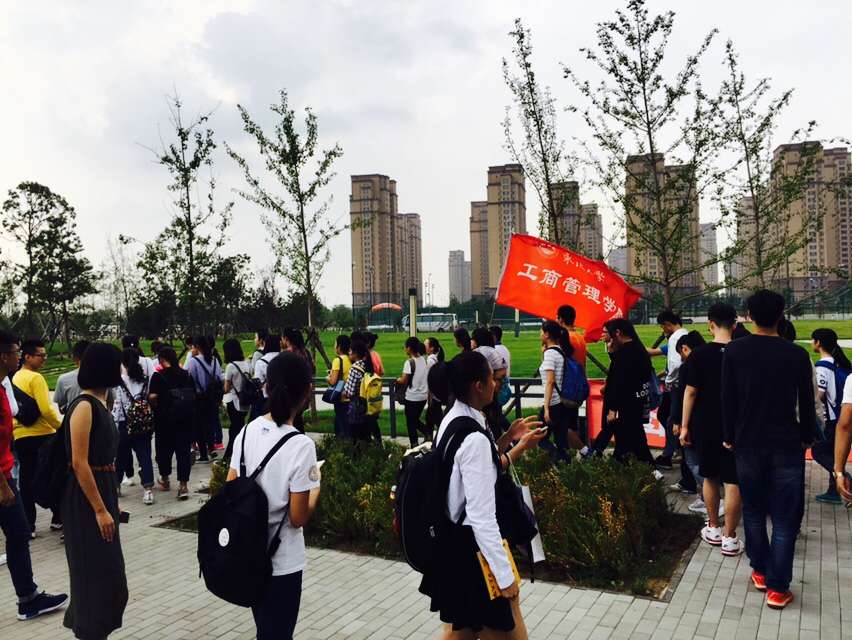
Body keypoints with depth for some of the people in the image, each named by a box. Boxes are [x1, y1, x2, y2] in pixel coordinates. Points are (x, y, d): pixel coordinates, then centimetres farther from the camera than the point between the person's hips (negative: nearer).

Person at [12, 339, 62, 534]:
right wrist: (61, 428, -10)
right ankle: (58, 518, 14)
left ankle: (28, 525, 13)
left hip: (20, 437, 7)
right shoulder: (36, 378, -14)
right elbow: (46, 410, -21)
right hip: (41, 436, -7)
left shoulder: (14, 378, 11)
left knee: (26, 482, 10)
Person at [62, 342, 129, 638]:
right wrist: (100, 510, -21)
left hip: (103, 491, 9)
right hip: (86, 498, -9)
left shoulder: (100, 403, 8)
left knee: (107, 567, 18)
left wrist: (109, 501, 15)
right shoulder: (84, 406, -18)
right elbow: (79, 464, -21)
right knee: (95, 568, 2)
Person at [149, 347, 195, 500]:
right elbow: (194, 394, 7)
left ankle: (165, 479, 33)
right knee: (184, 449, 4)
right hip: (186, 417, 3)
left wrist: (156, 405, 2)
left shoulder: (158, 376, -9)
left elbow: (152, 397, -17)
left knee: (164, 449, 16)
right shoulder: (186, 374, 4)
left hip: (165, 418, -3)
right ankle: (183, 485, -1)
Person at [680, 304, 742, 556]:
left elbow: (690, 392, -6)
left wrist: (685, 426, 2)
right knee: (733, 482, 4)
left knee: (710, 477, 17)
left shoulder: (700, 354, -8)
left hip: (705, 426, 1)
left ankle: (714, 529, 28)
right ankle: (729, 538, 8)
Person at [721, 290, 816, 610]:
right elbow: (807, 403, -1)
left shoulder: (735, 351, -5)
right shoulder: (797, 354, -7)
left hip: (748, 444, 2)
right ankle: (777, 588, 9)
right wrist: (806, 438, 14)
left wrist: (729, 436, 9)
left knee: (753, 511, 17)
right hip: (786, 445, -1)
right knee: (784, 518, 5)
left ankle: (760, 572, 28)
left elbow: (727, 399, -3)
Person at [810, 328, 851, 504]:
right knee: (833, 453, 16)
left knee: (818, 451, 3)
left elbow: (820, 395, -22)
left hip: (835, 418, -8)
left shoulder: (822, 365, -16)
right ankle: (833, 492, 21)